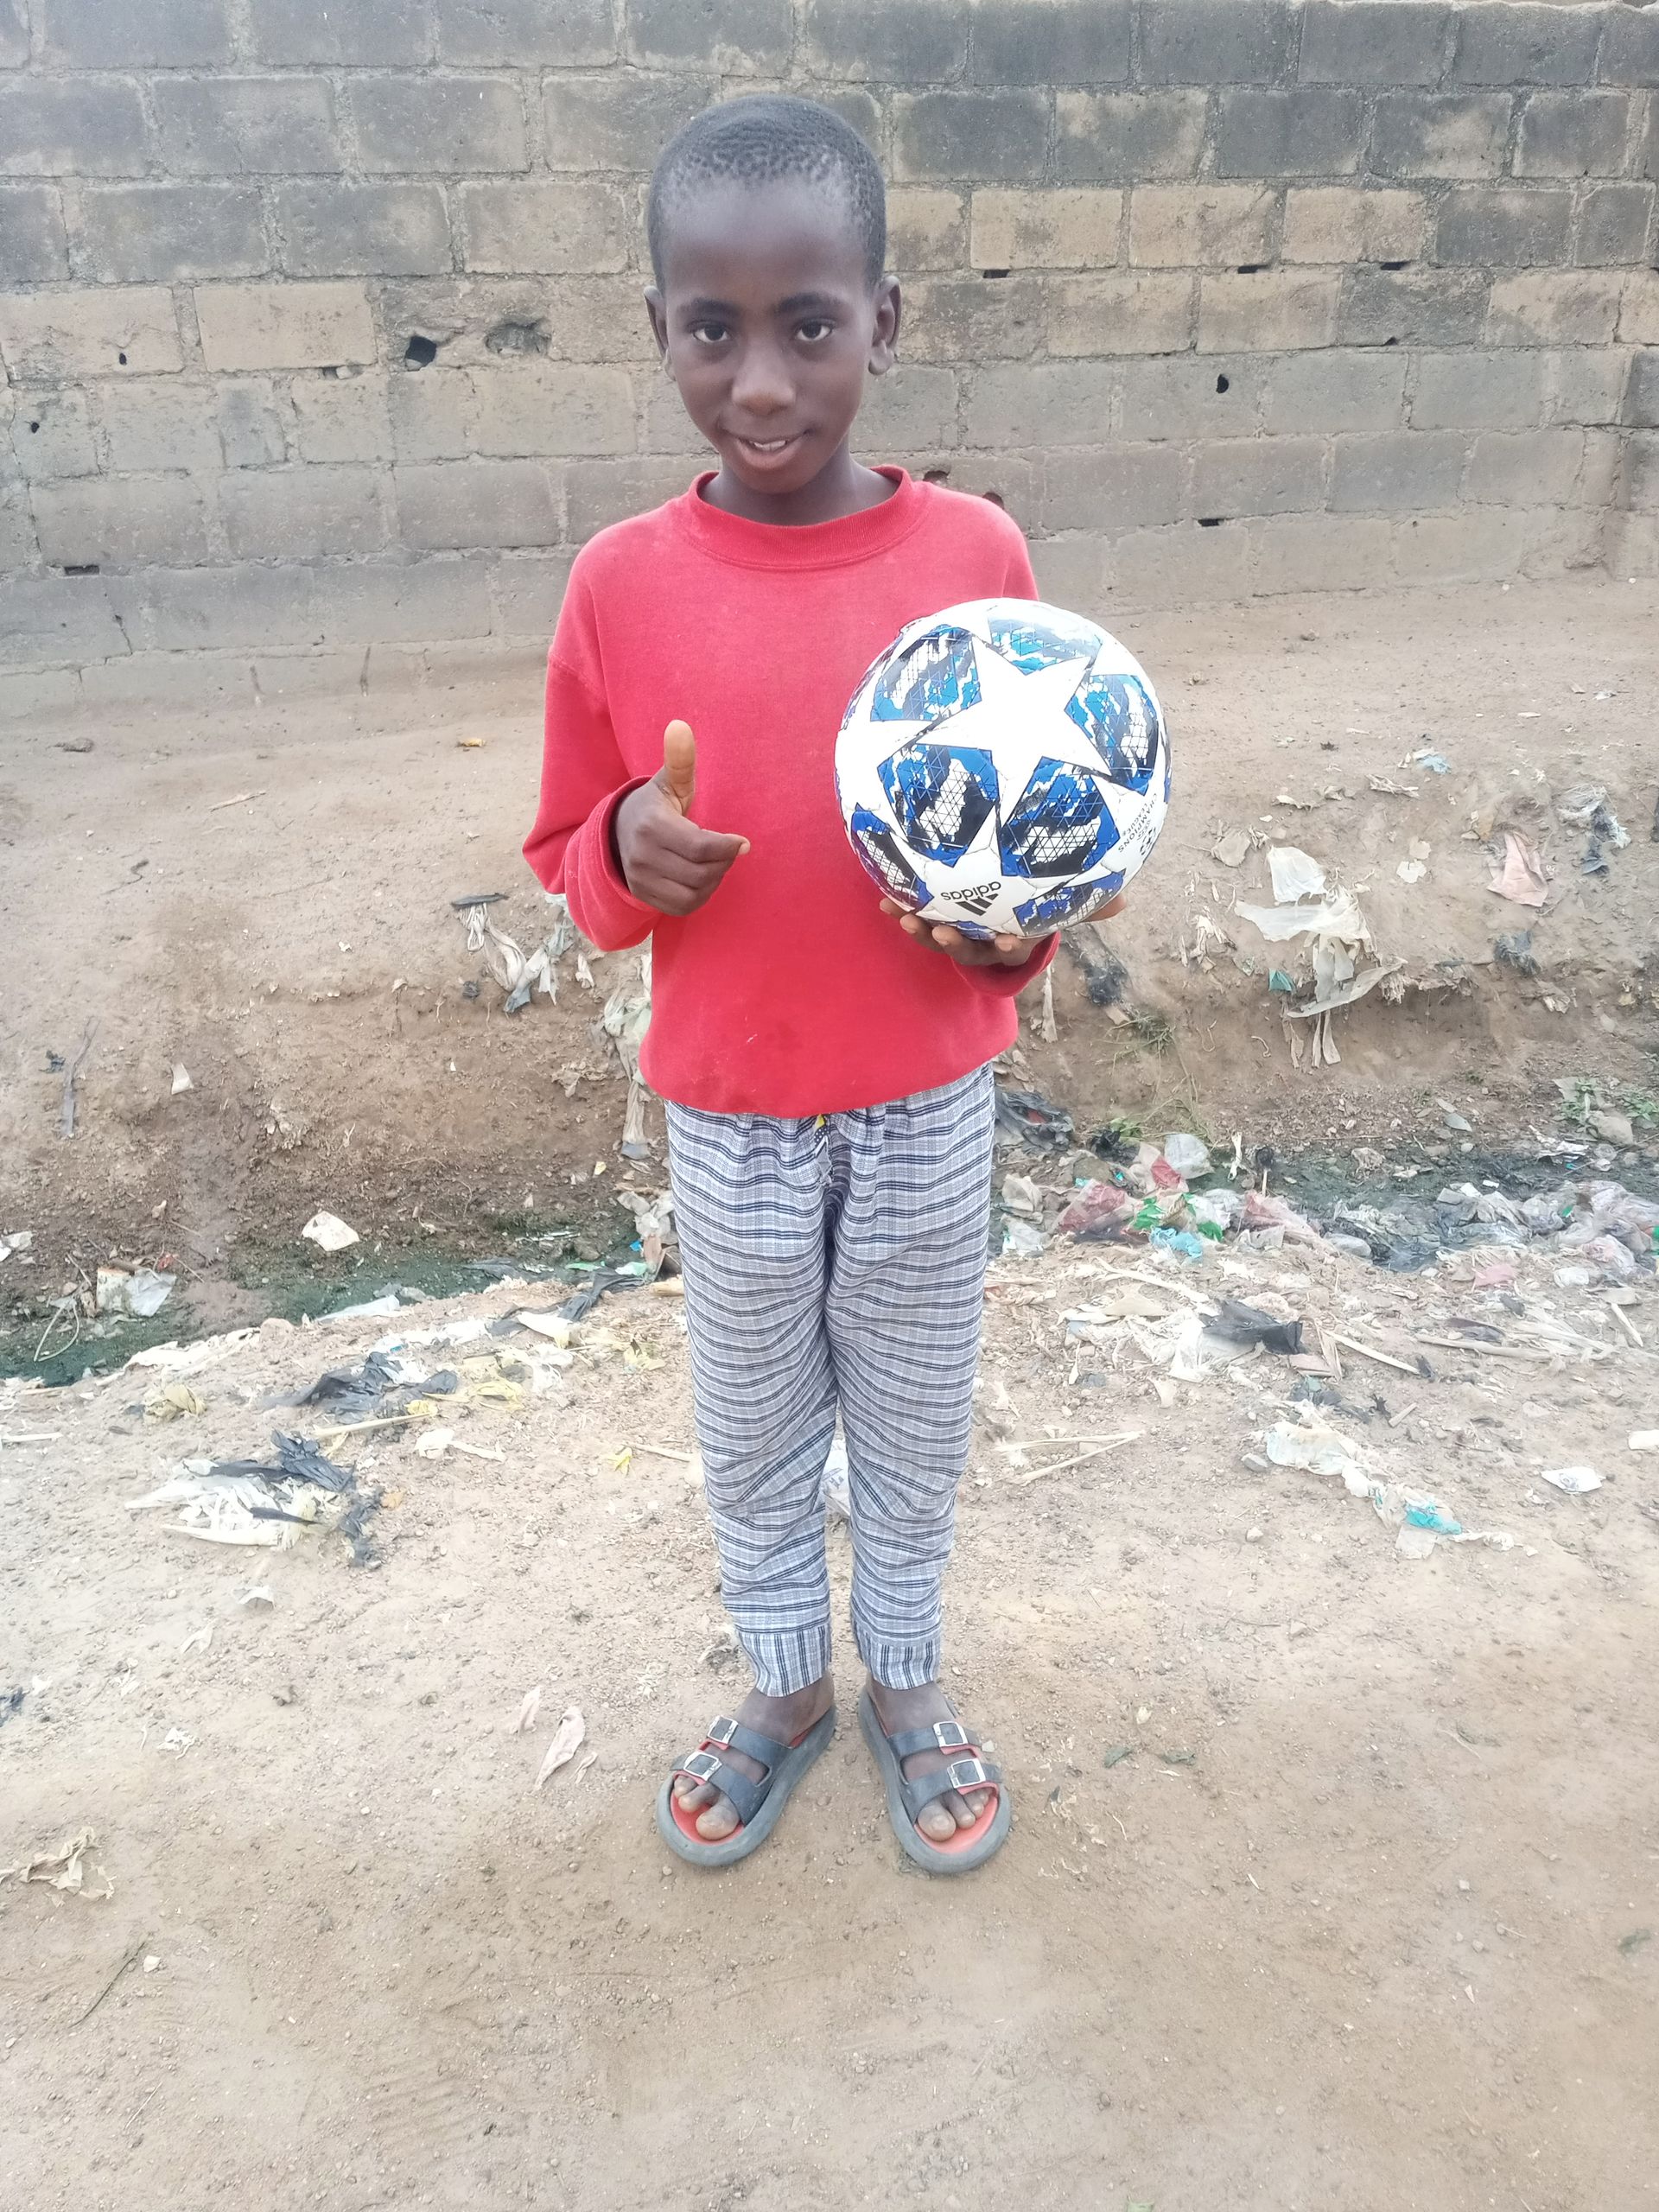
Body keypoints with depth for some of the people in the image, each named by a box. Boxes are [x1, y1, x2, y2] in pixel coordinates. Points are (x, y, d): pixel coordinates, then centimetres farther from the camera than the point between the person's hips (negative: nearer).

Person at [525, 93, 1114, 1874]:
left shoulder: (975, 556, -9)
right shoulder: (623, 582, -9)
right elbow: (566, 850, 1)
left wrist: (1009, 915, -19)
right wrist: (627, 855, -21)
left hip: (929, 1103, 0)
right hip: (726, 1112, 1)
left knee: (912, 1419, 19)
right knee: (752, 1428, 19)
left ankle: (904, 1680, 47)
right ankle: (785, 1686, 47)